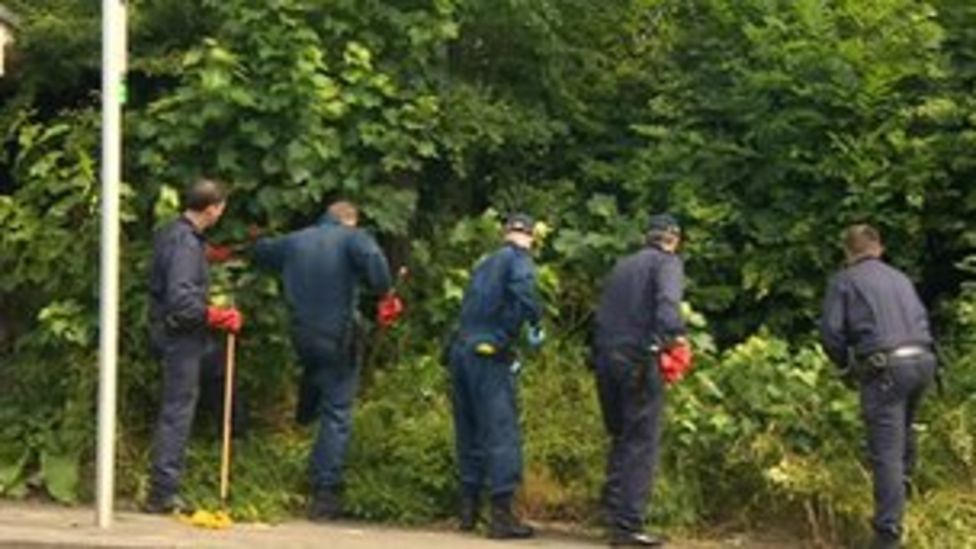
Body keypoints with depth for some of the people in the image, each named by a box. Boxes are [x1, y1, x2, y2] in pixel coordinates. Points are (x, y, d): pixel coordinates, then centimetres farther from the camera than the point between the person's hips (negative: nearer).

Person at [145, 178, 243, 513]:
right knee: (178, 411, -4)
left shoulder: (172, 233, 10)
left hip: (167, 331, 10)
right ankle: (162, 493, 0)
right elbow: (180, 299, -28)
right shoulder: (186, 242, -21)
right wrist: (217, 317, -18)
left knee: (177, 409, 20)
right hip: (180, 335, -10)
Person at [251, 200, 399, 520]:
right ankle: (325, 494, -1)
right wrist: (386, 293, -14)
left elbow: (261, 251, 27)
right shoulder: (352, 238, -5)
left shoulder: (294, 242, 12)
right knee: (337, 415, 0)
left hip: (302, 336, 5)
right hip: (338, 339, -5)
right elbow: (372, 258, -26)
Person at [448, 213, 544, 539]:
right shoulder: (518, 258, 0)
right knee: (501, 432, -5)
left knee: (469, 433, 14)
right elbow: (521, 287, -23)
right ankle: (501, 513, -7)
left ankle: (468, 510, 20)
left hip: (461, 351, 8)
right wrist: (535, 322, -10)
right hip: (488, 354, -8)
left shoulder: (485, 264, 22)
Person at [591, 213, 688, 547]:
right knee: (642, 444, -4)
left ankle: (614, 516, 16)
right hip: (640, 359, -7)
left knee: (620, 439, 16)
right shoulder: (668, 262, 3)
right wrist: (675, 333, -30)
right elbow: (668, 301, -18)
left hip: (605, 357, 7)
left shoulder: (622, 266, 23)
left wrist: (599, 356, 17)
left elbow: (603, 314, 18)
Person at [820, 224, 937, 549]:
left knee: (886, 450, -7)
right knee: (903, 428, 32)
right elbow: (922, 320, 19)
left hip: (883, 367, -6)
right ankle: (903, 483, 50)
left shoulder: (844, 281, 5)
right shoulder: (900, 278, 21)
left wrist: (846, 366, 13)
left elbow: (830, 331, -3)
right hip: (922, 360, 6)